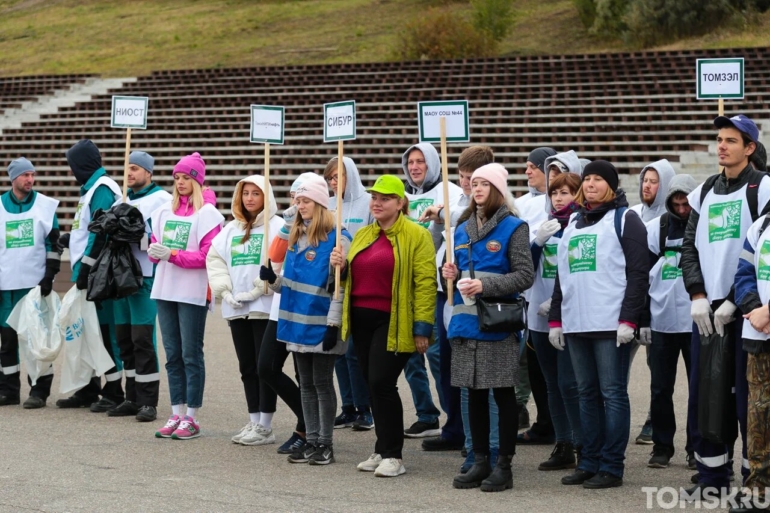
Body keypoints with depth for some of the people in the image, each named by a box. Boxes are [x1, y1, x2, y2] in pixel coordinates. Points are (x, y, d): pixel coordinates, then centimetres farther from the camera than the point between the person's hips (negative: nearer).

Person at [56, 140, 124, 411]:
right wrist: (67, 239, 24)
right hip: (87, 275, 10)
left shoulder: (102, 188, -13)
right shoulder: (90, 188, 18)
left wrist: (86, 267, -21)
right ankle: (89, 389, 20)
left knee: (105, 330, -5)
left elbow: (100, 233, -20)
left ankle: (113, 391, 1)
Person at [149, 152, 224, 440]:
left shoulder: (207, 213, -5)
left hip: (193, 292, -6)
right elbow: (155, 246, 15)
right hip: (164, 289, 6)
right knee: (172, 355, 9)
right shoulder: (164, 211, 13)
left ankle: (191, 417, 4)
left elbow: (208, 256, -12)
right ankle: (176, 414, 15)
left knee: (191, 354, -1)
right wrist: (154, 252, -7)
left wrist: (173, 254, -17)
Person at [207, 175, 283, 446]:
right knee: (247, 367, 11)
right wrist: (225, 291, -1)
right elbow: (214, 258, 12)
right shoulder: (231, 228, 16)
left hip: (265, 306, -6)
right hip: (236, 309, 6)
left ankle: (265, 427, 3)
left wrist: (255, 291, -15)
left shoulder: (277, 226, -4)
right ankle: (253, 422, 19)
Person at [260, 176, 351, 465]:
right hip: (297, 322, 7)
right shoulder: (295, 238, 13)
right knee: (306, 384, 11)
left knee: (322, 382, 0)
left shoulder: (337, 239, -11)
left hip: (321, 324, -7)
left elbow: (339, 285, -14)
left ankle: (325, 443, 9)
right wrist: (273, 279, -1)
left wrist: (333, 323, -18)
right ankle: (311, 440, 18)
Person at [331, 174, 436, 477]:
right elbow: (353, 277, 25)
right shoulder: (362, 235, 16)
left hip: (394, 323, -7)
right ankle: (382, 451, 20)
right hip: (361, 320, 7)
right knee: (373, 385, 10)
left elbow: (425, 283, -11)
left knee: (382, 383, -12)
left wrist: (423, 327, -16)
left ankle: (393, 455, -2)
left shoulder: (416, 235, -6)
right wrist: (342, 266, 2)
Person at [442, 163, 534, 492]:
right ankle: (480, 461, 18)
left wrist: (486, 286, -20)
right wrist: (452, 274, 1)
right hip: (466, 322, 6)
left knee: (503, 393, 0)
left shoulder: (513, 227, -4)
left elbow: (525, 276, -10)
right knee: (474, 393, 10)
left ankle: (504, 466, 6)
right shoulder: (462, 229, 14)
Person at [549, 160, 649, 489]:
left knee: (613, 393, -4)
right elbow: (562, 274, 23)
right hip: (575, 323, 7)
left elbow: (638, 273, -7)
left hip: (610, 323, -7)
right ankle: (589, 463, 15)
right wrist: (555, 319, 16)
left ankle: (612, 467, -1)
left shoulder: (625, 219, 0)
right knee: (587, 394, 10)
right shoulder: (573, 223, 20)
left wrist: (629, 319, -15)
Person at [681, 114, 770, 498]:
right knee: (703, 391, 6)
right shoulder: (704, 193, 15)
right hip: (707, 308, 5)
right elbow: (689, 247, 12)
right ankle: (712, 473, 15)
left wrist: (733, 301, -13)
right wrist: (697, 296, -2)